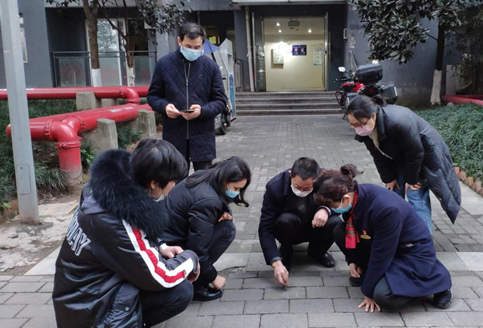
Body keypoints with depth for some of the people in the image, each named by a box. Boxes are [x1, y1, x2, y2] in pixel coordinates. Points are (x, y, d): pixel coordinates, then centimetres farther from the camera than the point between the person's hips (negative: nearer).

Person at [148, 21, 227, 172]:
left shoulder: (211, 66, 2)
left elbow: (220, 100, 4)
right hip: (174, 136, 0)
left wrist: (202, 111, -16)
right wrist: (164, 106, -14)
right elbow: (153, 96, 9)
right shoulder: (163, 64, 2)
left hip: (202, 136, 0)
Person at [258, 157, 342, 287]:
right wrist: (276, 263, -40)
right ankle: (285, 254, -3)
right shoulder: (275, 187, -30)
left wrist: (326, 209, -31)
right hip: (289, 229, -2)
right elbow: (265, 229, -29)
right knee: (286, 219, -35)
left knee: (336, 223, -28)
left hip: (314, 226, 2)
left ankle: (317, 251, 4)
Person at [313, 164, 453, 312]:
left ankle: (436, 281, -2)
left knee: (383, 296, -27)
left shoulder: (385, 208, -36)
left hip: (413, 253, -7)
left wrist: (369, 291, -15)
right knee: (339, 232, -8)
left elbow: (381, 254, -25)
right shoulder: (354, 196, -14)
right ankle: (368, 273, 10)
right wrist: (351, 260, 4)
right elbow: (350, 230, 8)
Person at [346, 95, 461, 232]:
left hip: (423, 156, -7)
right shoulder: (365, 130, -18)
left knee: (417, 197, -10)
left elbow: (415, 153, -28)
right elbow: (379, 156, -4)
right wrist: (389, 178, -5)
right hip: (400, 158, 7)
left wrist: (412, 179, -17)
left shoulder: (398, 122, -41)